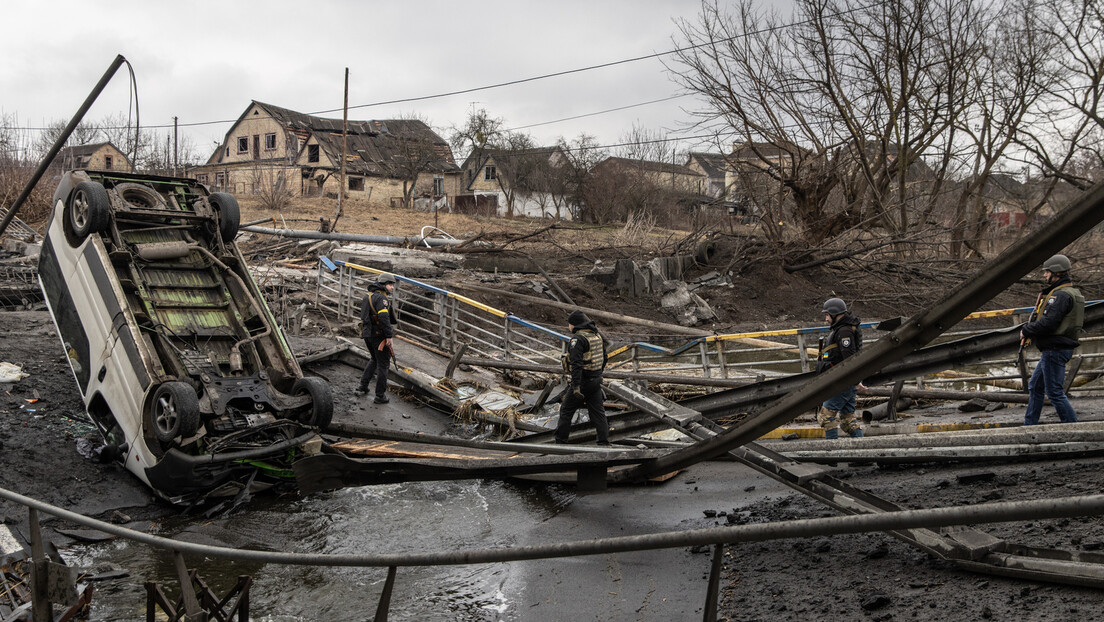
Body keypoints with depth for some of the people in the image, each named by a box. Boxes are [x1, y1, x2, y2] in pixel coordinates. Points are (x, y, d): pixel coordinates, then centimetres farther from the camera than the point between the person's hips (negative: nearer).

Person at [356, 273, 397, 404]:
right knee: (383, 364, 2)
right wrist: (389, 336, -26)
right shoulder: (381, 297, -17)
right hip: (378, 334, -9)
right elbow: (383, 317, -29)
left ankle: (363, 386, 27)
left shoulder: (369, 296, 15)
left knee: (375, 360, 27)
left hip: (367, 334, 9)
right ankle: (380, 396, 7)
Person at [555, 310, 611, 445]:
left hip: (582, 382, -7)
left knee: (566, 411, 6)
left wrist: (576, 386, -29)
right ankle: (604, 442, 6)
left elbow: (576, 364, -24)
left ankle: (560, 442, 12)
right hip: (596, 381, 7)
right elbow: (604, 359, 19)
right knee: (598, 413, 9)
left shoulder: (578, 339, -16)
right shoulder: (597, 336, 10)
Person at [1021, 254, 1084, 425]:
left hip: (1055, 351, -11)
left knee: (1055, 392, -6)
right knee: (1035, 387, 17)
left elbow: (1048, 322, -25)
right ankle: (1029, 426, 23)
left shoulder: (1061, 295, -18)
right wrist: (1030, 329, 5)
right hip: (1051, 350, 11)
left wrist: (1026, 330, -10)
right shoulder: (1070, 292, 17)